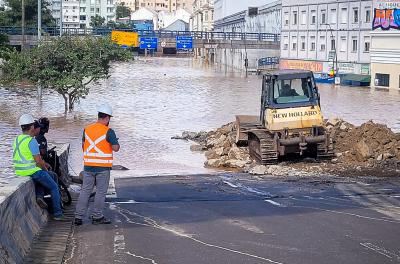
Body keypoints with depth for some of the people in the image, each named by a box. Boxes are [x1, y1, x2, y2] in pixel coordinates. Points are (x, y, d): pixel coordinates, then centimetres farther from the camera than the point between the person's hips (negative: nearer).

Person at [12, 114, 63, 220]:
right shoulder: (31, 141, -18)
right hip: (33, 172, -8)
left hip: (19, 172, 8)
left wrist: (43, 164, 18)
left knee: (41, 177, 34)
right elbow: (38, 160, -19)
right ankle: (57, 213, 11)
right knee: (54, 187, 10)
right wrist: (45, 169, 1)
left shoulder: (17, 140, 8)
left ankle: (38, 196, 13)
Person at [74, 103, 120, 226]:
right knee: (101, 192, 5)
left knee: (85, 190, 10)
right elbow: (116, 148, -14)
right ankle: (97, 216, 10)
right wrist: (116, 143, 7)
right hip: (103, 167, -5)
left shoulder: (87, 129, 6)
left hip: (88, 165, 5)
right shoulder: (108, 131, -11)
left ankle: (78, 216, 8)